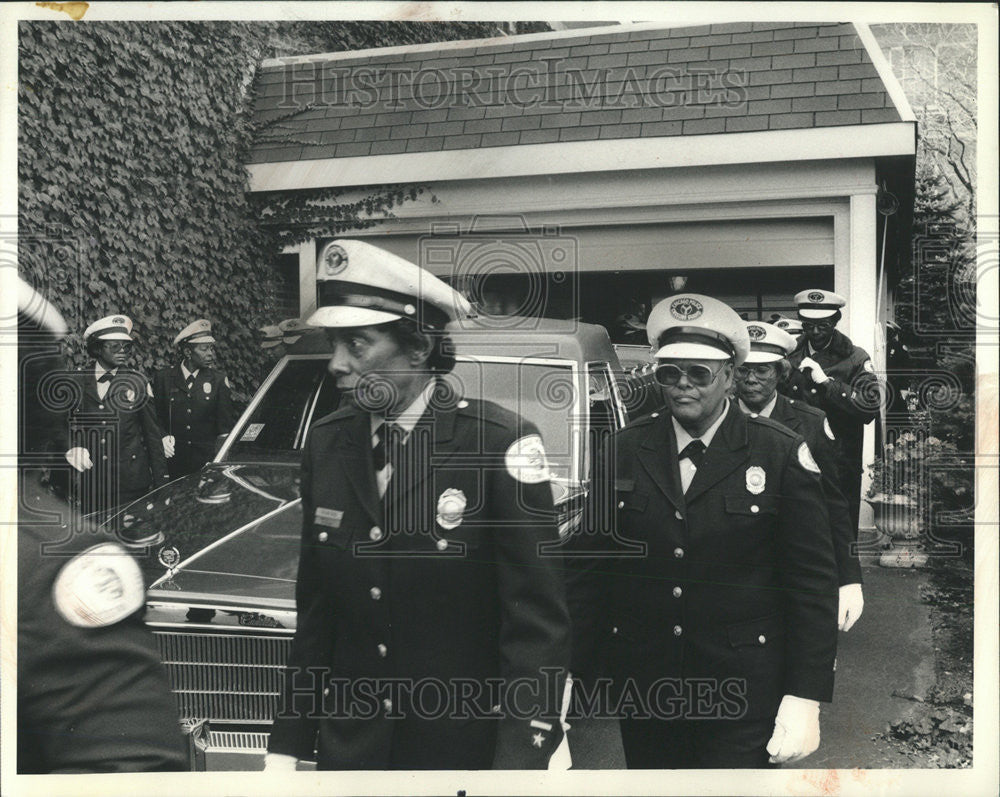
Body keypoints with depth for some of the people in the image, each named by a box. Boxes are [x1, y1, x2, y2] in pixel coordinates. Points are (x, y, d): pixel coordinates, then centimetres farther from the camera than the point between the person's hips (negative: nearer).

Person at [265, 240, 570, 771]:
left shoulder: (501, 445, -17)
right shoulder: (325, 443, 0)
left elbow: (538, 625, -17)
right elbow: (314, 613, 5)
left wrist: (520, 764, -24)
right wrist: (286, 747, 3)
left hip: (467, 749, -4)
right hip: (347, 748, 4)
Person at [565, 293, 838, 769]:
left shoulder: (782, 455, -4)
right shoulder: (621, 453, 3)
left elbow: (813, 583, -4)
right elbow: (585, 572, 5)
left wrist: (805, 700, -8)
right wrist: (576, 685, 3)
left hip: (742, 705, -2)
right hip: (641, 698, 3)